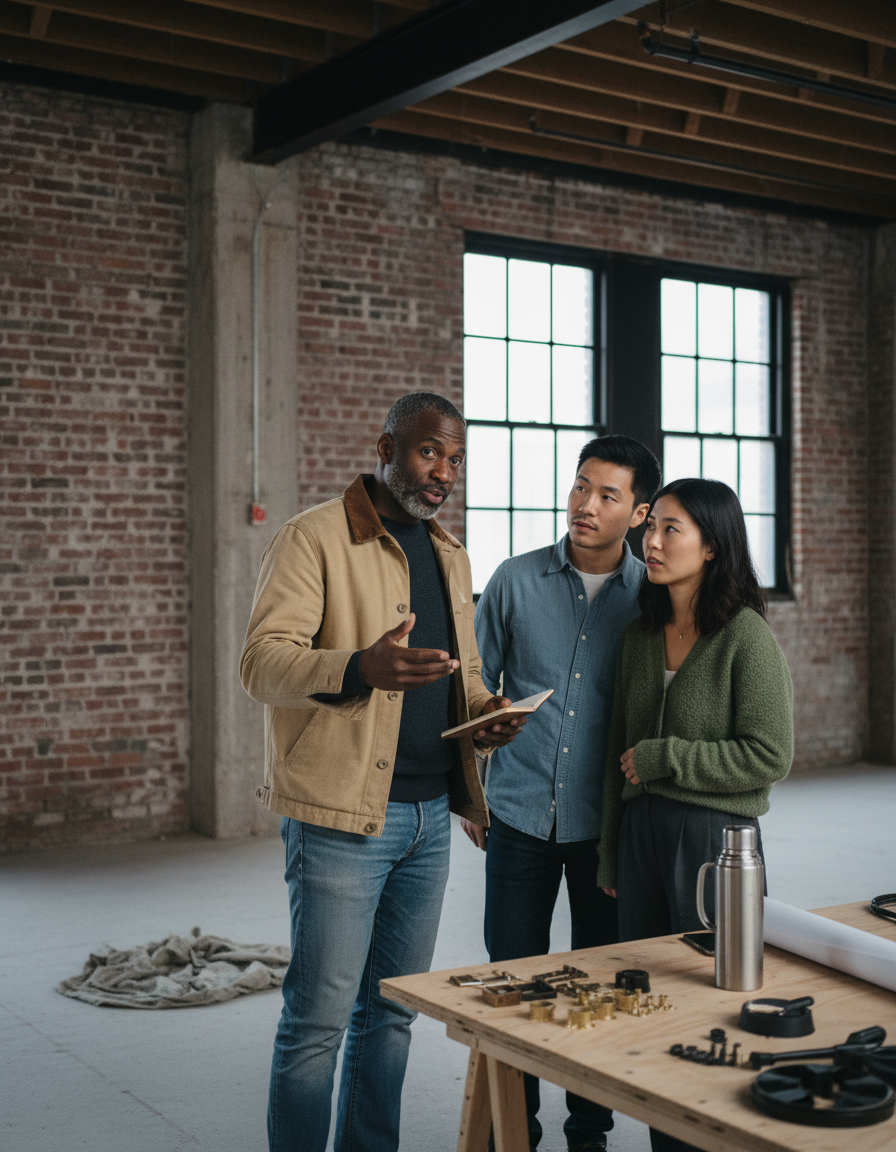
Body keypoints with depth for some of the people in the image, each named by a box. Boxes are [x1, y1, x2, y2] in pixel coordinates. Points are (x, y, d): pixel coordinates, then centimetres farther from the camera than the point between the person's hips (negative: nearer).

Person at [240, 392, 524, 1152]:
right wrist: (359, 668, -34)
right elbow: (261, 661, -16)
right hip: (342, 814, -7)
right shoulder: (314, 539, -7)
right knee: (321, 1017, -3)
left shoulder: (450, 556, 17)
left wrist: (485, 709, 4)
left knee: (392, 1011, 15)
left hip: (430, 814, 7)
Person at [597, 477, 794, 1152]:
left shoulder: (747, 637, -11)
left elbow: (770, 755, -14)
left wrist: (662, 759, -12)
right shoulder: (640, 637, 8)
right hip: (641, 834, 6)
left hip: (715, 837, -6)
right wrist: (610, 857, 15)